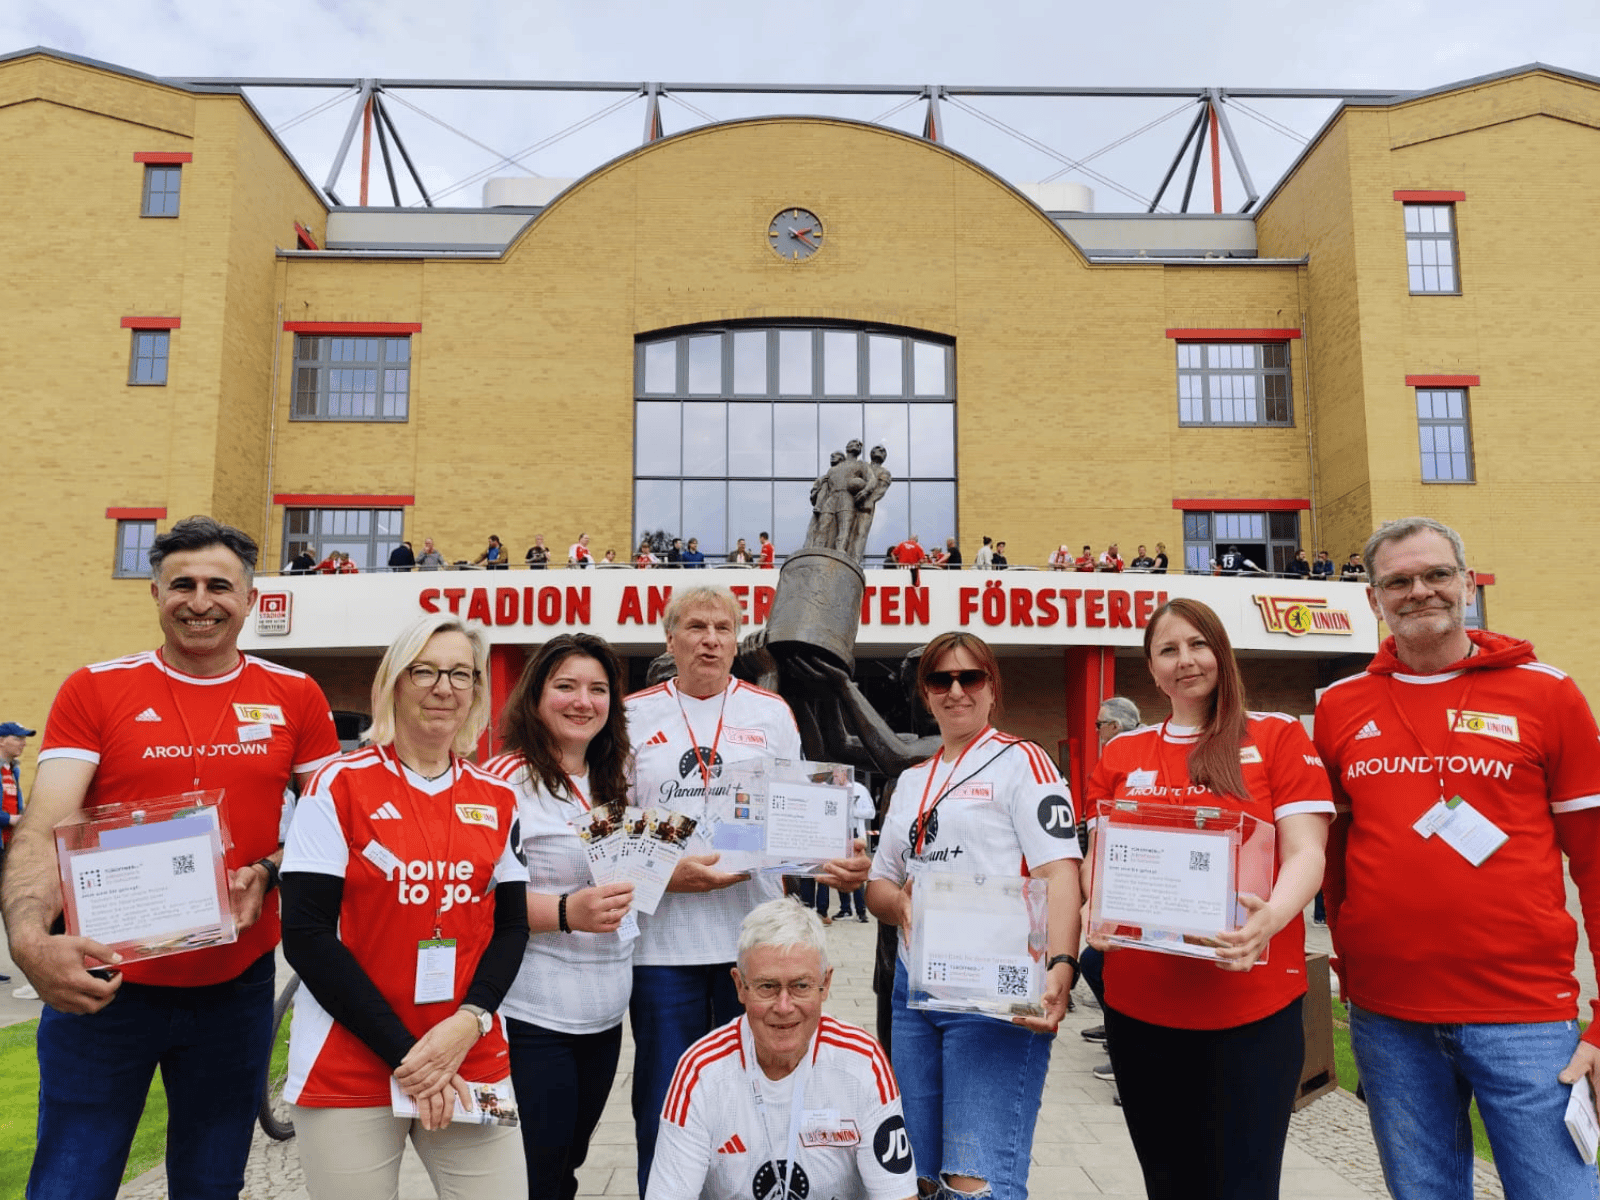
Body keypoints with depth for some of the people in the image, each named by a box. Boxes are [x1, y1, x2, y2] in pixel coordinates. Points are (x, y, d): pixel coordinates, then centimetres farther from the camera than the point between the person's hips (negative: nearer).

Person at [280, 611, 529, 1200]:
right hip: (348, 1073, -3)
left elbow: (511, 926, 7)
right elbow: (306, 935, -9)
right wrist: (404, 1054, -13)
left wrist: (468, 1024, -10)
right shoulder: (339, 785, -5)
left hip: (473, 1063, 3)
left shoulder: (497, 799, 6)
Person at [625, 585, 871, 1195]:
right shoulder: (636, 716, 5)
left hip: (751, 937, 1)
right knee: (665, 1111, 7)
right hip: (663, 940, -1)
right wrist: (670, 873, -12)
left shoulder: (771, 713, 8)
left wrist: (835, 862, -11)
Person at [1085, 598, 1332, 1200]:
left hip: (1252, 1005, -3)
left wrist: (1271, 917, -24)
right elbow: (1098, 859, 12)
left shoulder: (1277, 735, 3)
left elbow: (1305, 852, -5)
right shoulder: (1120, 754, 11)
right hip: (1138, 1003, 3)